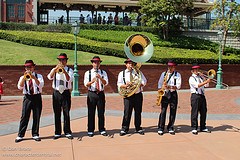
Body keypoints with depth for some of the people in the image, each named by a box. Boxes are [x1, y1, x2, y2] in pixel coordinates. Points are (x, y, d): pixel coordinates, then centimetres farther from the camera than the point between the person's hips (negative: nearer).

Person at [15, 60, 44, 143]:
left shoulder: (39, 76, 8)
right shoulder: (23, 77, 10)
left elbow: (41, 85, -11)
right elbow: (20, 87, -8)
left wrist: (34, 77, -23)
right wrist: (24, 77, -20)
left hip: (37, 98, 0)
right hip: (27, 98, 0)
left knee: (36, 117, 3)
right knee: (24, 117, -2)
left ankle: (35, 135, 14)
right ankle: (20, 135, 4)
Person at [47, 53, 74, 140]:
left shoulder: (69, 70, 4)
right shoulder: (54, 69, 9)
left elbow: (69, 79, -15)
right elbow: (50, 77, -11)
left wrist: (64, 71, -29)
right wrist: (56, 68, -23)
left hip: (66, 93, -2)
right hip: (56, 93, 2)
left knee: (66, 114, 1)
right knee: (57, 114, 6)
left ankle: (67, 132, 11)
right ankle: (57, 133, 16)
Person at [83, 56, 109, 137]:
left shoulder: (103, 73, 9)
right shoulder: (88, 73, 6)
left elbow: (106, 83, -6)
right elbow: (86, 84, -6)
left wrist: (100, 78, -25)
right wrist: (92, 81, -26)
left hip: (100, 94, 1)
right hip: (91, 94, -1)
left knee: (101, 113, 5)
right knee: (91, 113, 1)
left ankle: (102, 130, 14)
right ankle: (90, 131, 11)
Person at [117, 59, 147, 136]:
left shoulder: (138, 72, 12)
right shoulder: (122, 73, 8)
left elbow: (144, 81, 5)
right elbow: (119, 84, 0)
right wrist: (125, 85, -20)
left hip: (138, 95, 2)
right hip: (127, 96, -2)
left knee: (138, 112, 7)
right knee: (127, 112, -6)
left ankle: (138, 128, 19)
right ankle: (124, 129, 4)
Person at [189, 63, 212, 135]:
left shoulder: (200, 77, 16)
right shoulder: (191, 78, -4)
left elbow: (206, 85, 8)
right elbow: (197, 85, -20)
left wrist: (203, 77, 0)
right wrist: (206, 81, -26)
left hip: (202, 96, 7)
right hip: (195, 96, -7)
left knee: (203, 112, 10)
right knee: (194, 112, -4)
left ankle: (203, 127, 21)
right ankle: (194, 128, 3)